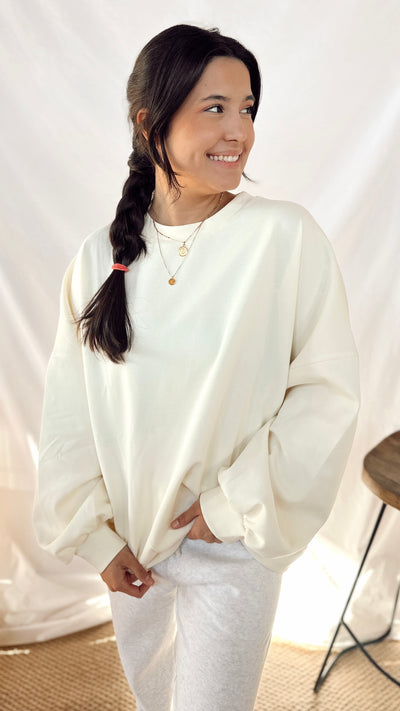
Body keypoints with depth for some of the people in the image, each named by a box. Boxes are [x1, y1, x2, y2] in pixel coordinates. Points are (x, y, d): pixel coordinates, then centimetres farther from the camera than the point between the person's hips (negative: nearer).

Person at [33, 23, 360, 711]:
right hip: (129, 533, 4)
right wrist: (94, 533, 0)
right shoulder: (99, 257, -5)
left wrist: (236, 506, -13)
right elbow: (69, 411, 0)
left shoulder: (287, 235, -16)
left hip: (231, 545, -4)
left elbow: (328, 391, -14)